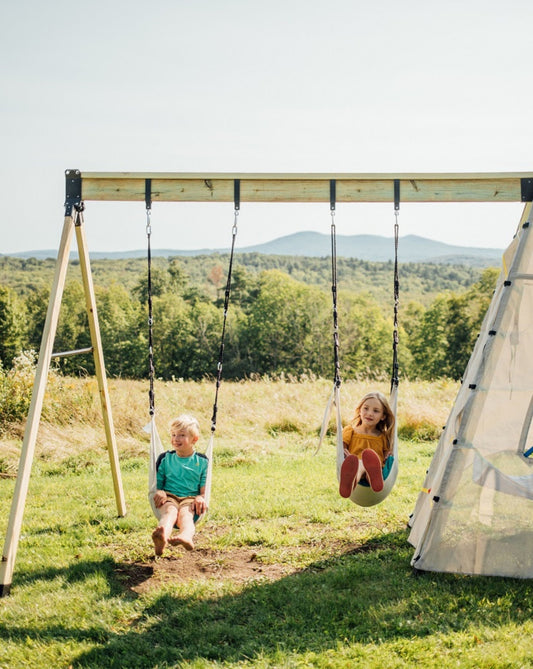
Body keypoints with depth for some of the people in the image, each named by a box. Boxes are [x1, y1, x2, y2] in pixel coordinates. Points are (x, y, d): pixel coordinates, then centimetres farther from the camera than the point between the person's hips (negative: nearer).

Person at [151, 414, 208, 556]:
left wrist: (201, 498, -17)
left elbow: (204, 489, 8)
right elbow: (157, 483, 13)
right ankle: (162, 536, -73)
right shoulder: (165, 458, 19)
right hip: (169, 497, 0)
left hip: (190, 498, 0)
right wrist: (159, 492, -12)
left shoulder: (202, 461, 14)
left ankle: (186, 536, -74)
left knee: (185, 513, -37)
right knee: (169, 511, -37)